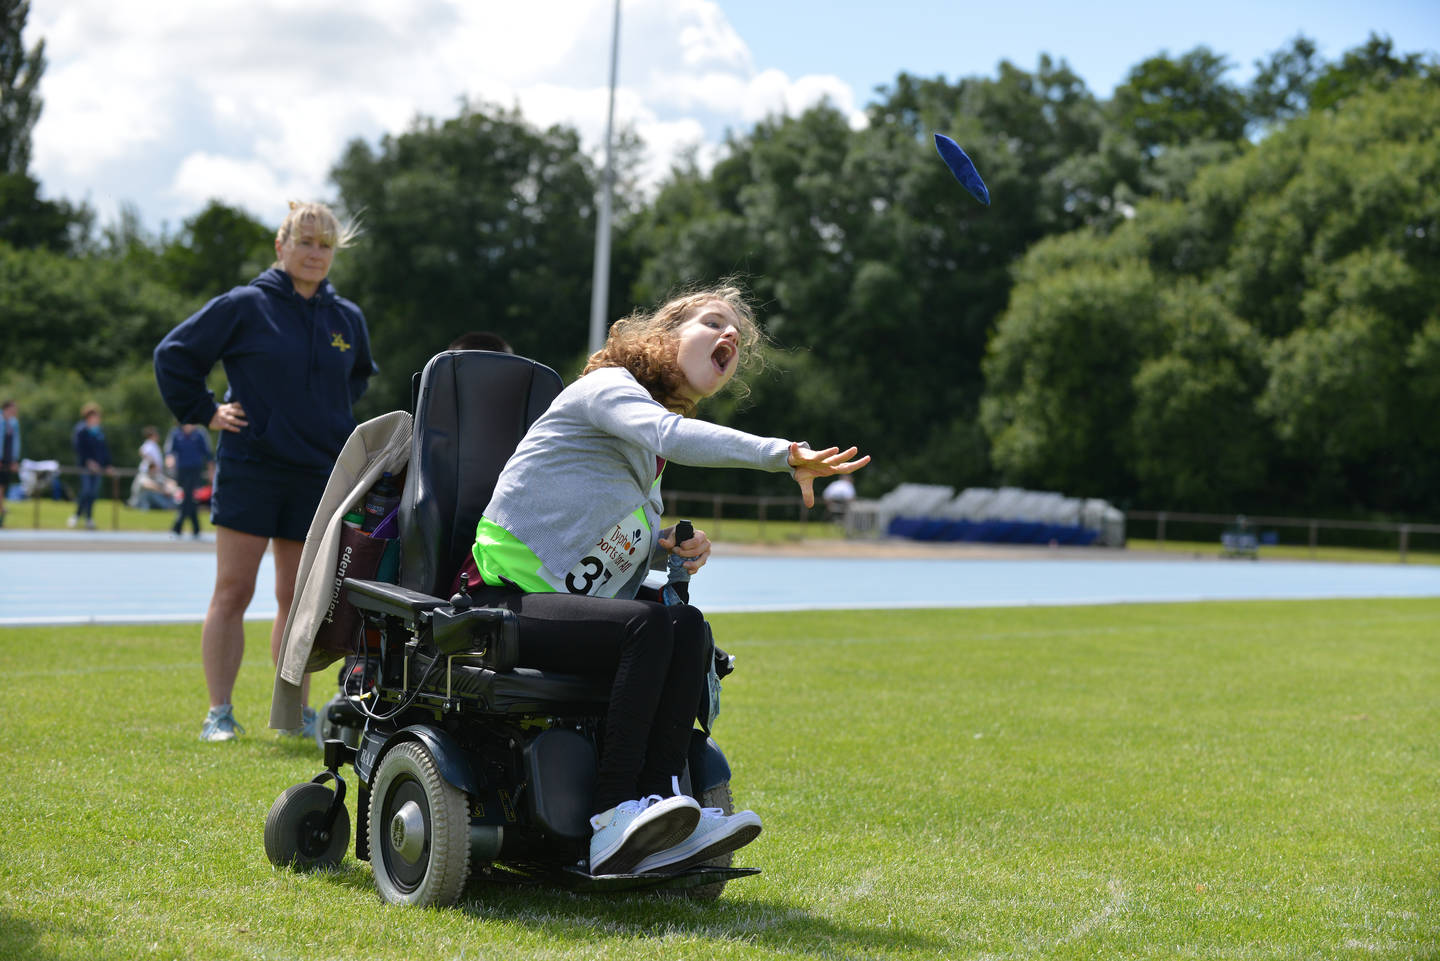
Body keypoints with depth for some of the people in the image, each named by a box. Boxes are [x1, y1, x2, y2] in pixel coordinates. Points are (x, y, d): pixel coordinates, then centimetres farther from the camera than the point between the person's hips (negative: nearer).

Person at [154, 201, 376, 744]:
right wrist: (204, 412, -1)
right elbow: (174, 356, 2)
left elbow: (359, 374, 30)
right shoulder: (243, 306, -3)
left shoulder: (347, 319, 9)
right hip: (249, 468, -4)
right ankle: (219, 712, 3)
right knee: (233, 591, -2)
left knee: (298, 597, 8)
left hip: (318, 473, 4)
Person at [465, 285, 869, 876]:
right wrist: (784, 453, -35)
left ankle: (651, 812, -30)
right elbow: (675, 437, -27)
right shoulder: (608, 385, -5)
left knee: (687, 627, -20)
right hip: (508, 602, -8)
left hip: (565, 601, 8)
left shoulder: (647, 452, 22)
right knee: (649, 624, -31)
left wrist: (672, 549, 5)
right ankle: (611, 819, -30)